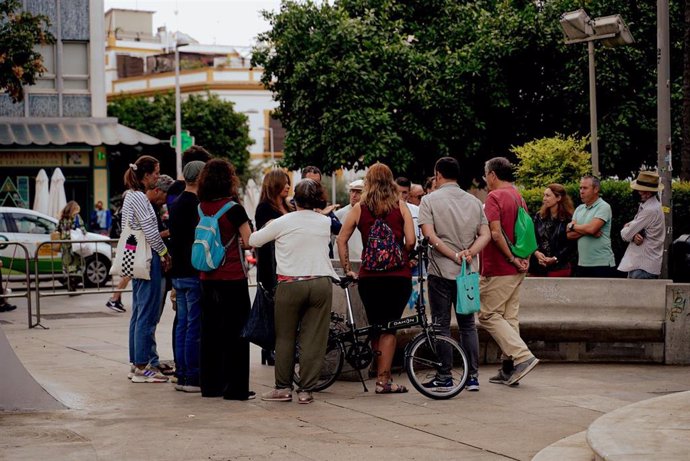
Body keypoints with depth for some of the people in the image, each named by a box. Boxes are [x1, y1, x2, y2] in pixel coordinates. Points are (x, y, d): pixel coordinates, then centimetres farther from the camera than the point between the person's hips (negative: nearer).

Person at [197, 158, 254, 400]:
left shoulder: (200, 208, 3)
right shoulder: (233, 208, -12)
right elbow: (249, 242, -9)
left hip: (207, 278, 5)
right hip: (232, 278, -5)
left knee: (210, 331, 12)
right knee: (235, 332, 1)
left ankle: (210, 384, 17)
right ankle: (235, 387, 1)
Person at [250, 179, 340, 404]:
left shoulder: (283, 222, -2)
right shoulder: (325, 222, 5)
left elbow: (253, 240, 8)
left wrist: (268, 227, 26)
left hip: (290, 284, -2)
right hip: (321, 283, 2)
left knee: (285, 337, 10)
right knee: (313, 339, 4)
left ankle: (283, 388, 13)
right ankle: (305, 390, 4)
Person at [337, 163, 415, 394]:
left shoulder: (359, 209, 4)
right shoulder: (401, 206, 1)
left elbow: (341, 239, 2)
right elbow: (411, 241, -4)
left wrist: (347, 269, 8)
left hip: (369, 275, 1)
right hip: (399, 274, -1)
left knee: (375, 326, 13)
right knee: (389, 328, 2)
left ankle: (382, 375, 16)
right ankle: (383, 379, 0)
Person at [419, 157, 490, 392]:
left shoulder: (430, 200, -3)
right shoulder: (474, 201, 9)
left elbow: (429, 235, -15)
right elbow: (485, 234, 0)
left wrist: (454, 255, -14)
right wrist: (469, 253, -11)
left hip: (440, 270, -4)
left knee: (441, 324, 2)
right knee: (468, 324, 11)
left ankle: (444, 378, 3)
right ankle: (472, 377, 10)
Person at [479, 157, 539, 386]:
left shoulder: (494, 197, -13)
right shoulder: (519, 197, 15)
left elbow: (495, 233, -22)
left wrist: (512, 258, -15)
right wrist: (523, 259, 6)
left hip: (498, 270, -9)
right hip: (516, 271, 9)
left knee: (489, 315, -3)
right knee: (509, 317, 11)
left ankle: (523, 357, -13)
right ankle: (510, 368, 12)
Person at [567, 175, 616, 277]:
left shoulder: (603, 207, -6)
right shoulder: (579, 209, 14)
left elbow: (592, 228, -19)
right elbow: (570, 235, 6)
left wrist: (573, 226, -2)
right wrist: (586, 231, -11)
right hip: (582, 264, 7)